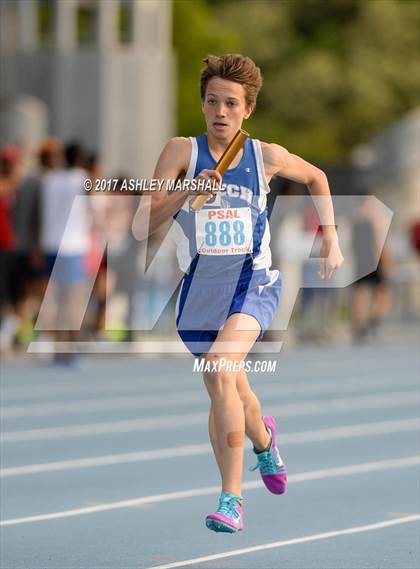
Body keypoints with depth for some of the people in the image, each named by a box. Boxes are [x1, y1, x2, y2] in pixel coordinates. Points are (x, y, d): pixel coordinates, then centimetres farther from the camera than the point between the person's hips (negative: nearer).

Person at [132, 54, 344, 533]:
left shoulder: (267, 156, -3)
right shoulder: (181, 151, -7)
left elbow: (315, 177, 20)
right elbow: (142, 227, -15)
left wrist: (330, 238, 14)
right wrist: (186, 193, -30)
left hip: (253, 283, -2)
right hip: (201, 289, 2)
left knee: (219, 370, -28)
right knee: (229, 395, 18)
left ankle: (231, 497, -22)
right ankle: (262, 439, 56)